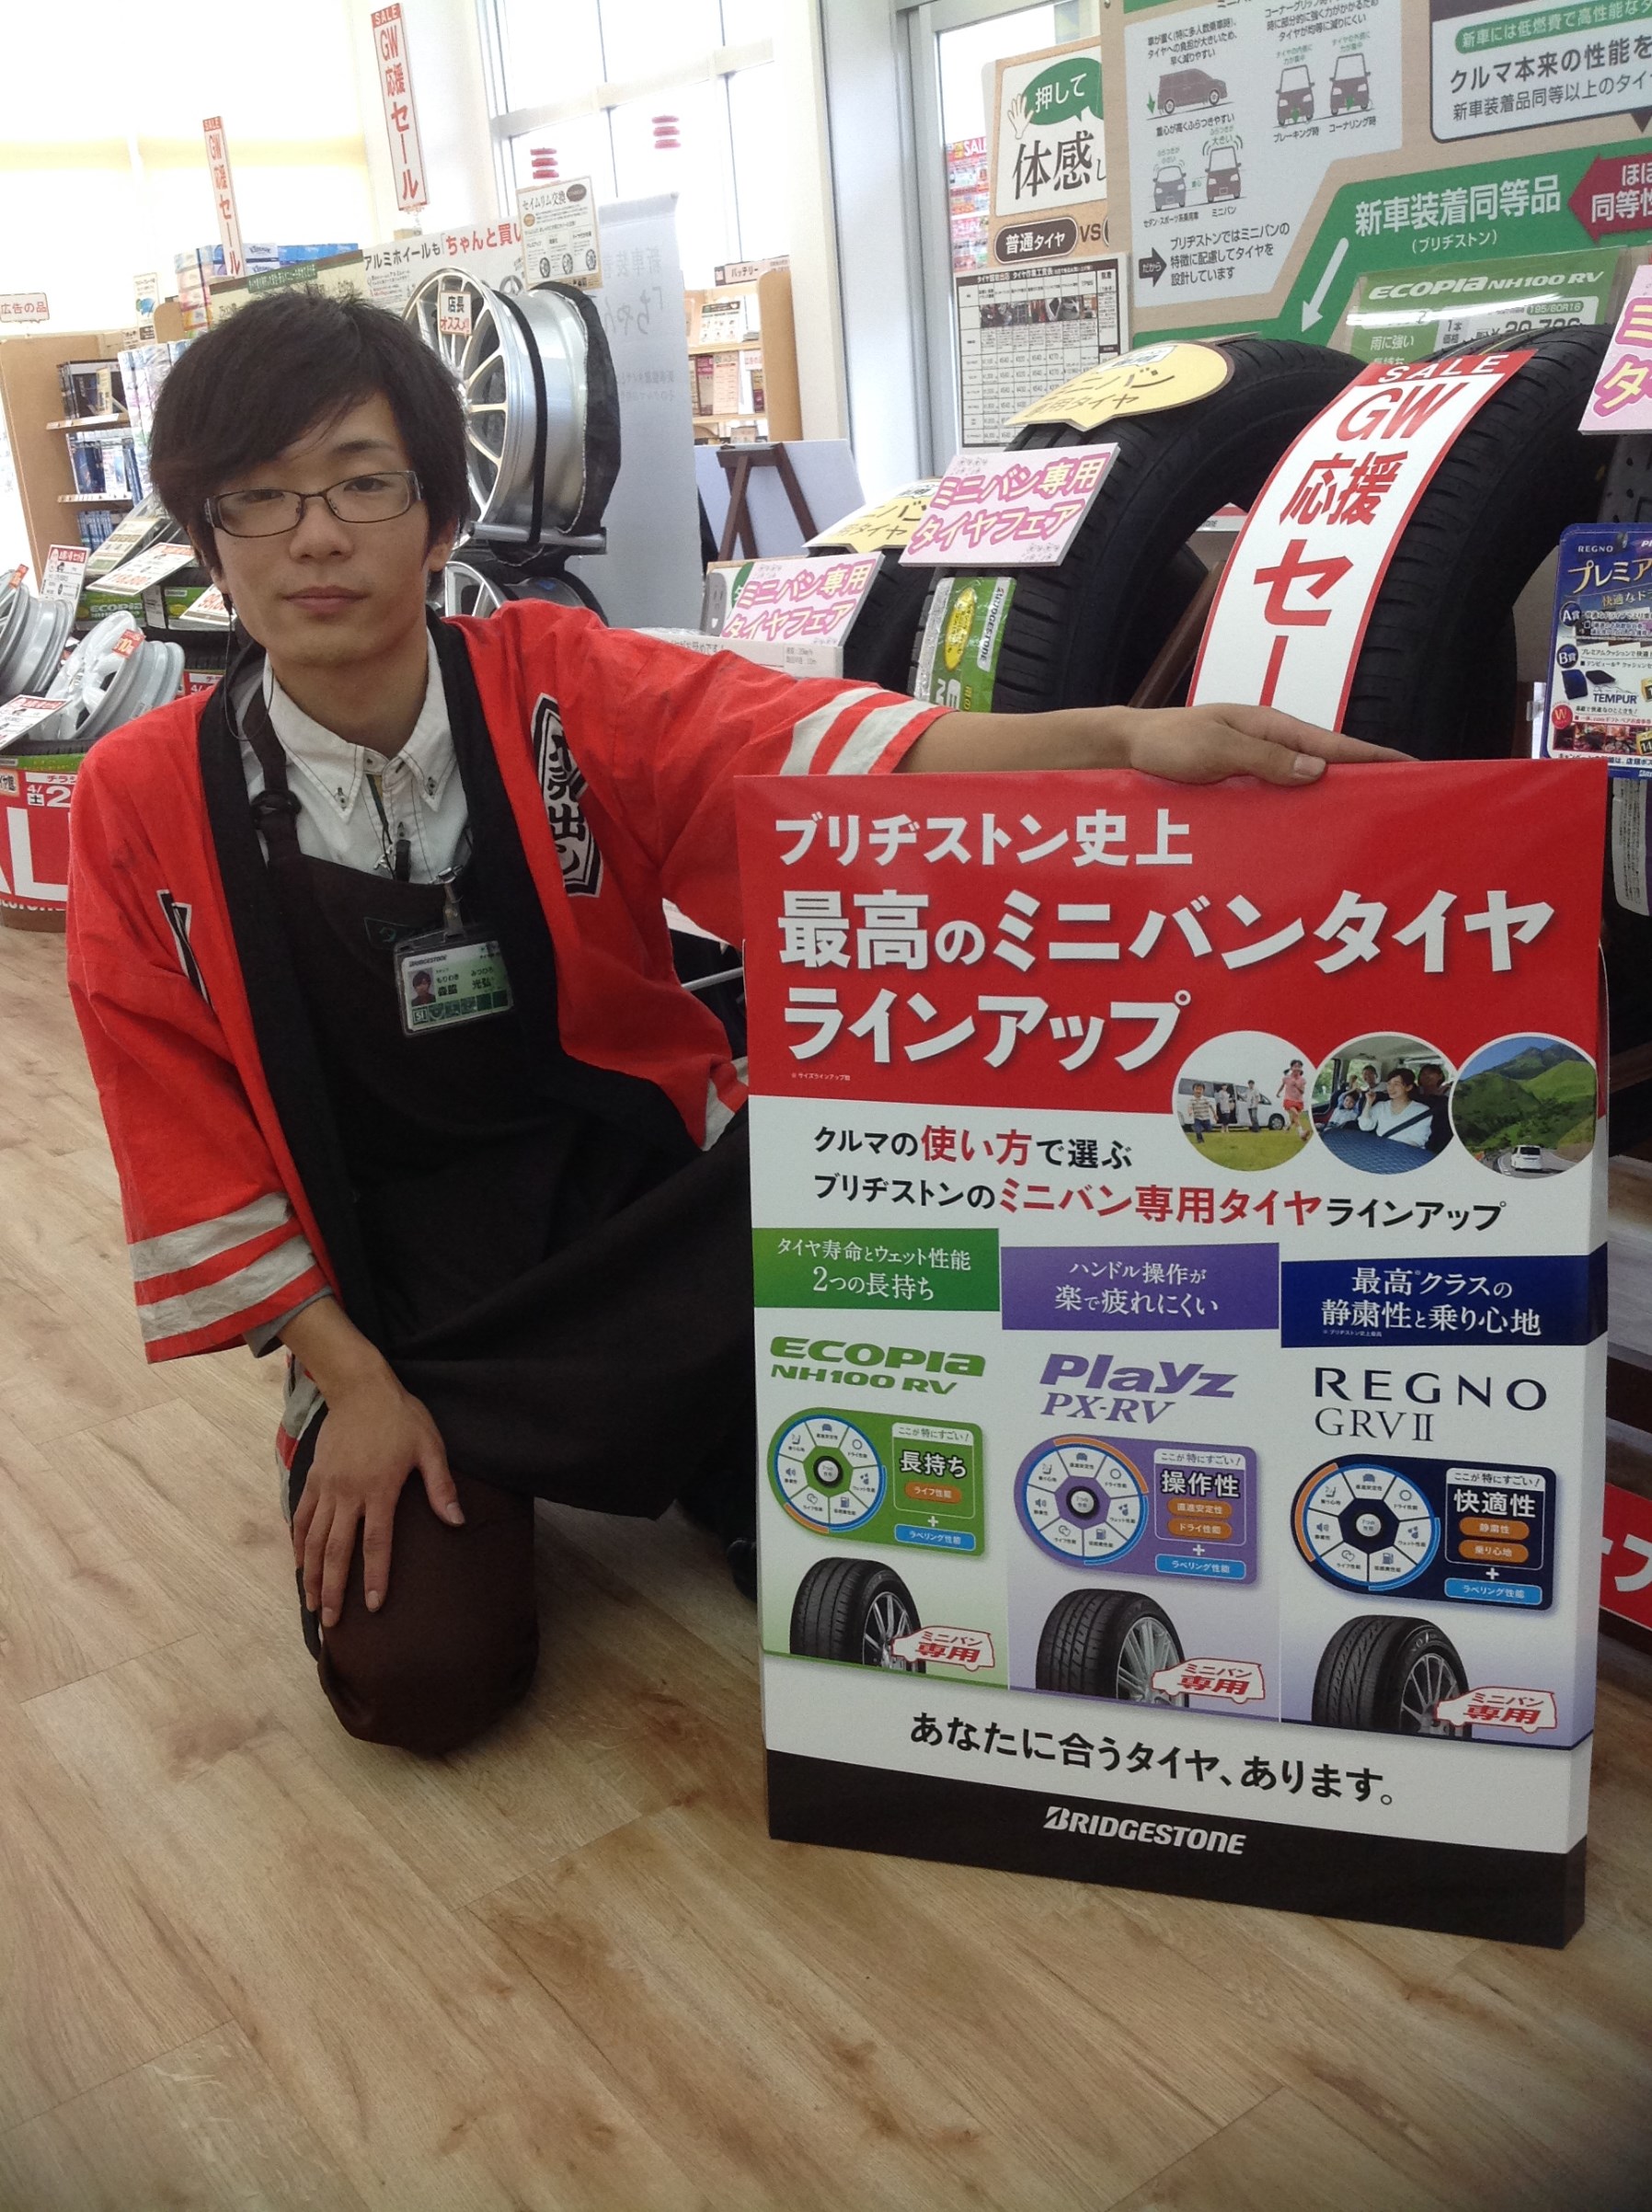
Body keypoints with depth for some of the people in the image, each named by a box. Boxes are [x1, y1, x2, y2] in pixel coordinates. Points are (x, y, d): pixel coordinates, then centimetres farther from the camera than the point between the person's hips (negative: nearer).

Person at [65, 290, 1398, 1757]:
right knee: (416, 1670, -16)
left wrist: (1120, 740, -43)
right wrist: (353, 1381, -13)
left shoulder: (558, 686, -11)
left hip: (646, 1197, 0)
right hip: (395, 1280, 1)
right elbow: (194, 1142, -5)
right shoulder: (142, 805, -9)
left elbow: (815, 756, -27)